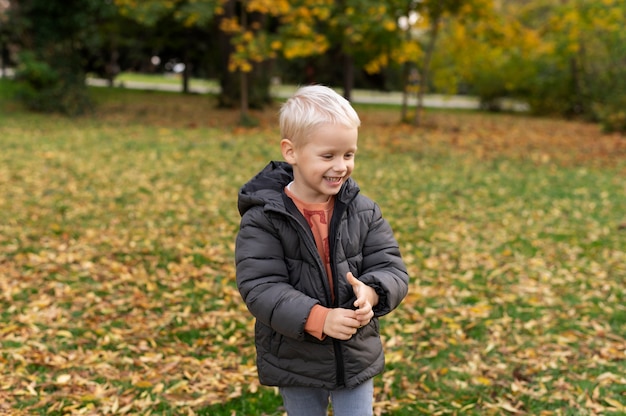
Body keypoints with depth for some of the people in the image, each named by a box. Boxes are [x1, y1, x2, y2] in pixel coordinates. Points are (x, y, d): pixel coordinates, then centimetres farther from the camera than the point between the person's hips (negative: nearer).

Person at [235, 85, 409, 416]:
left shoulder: (363, 212, -6)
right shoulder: (262, 219, -16)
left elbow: (392, 269, -7)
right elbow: (260, 288, -22)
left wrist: (371, 292, -30)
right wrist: (318, 318, -34)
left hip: (356, 358, 2)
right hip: (296, 362, -1)